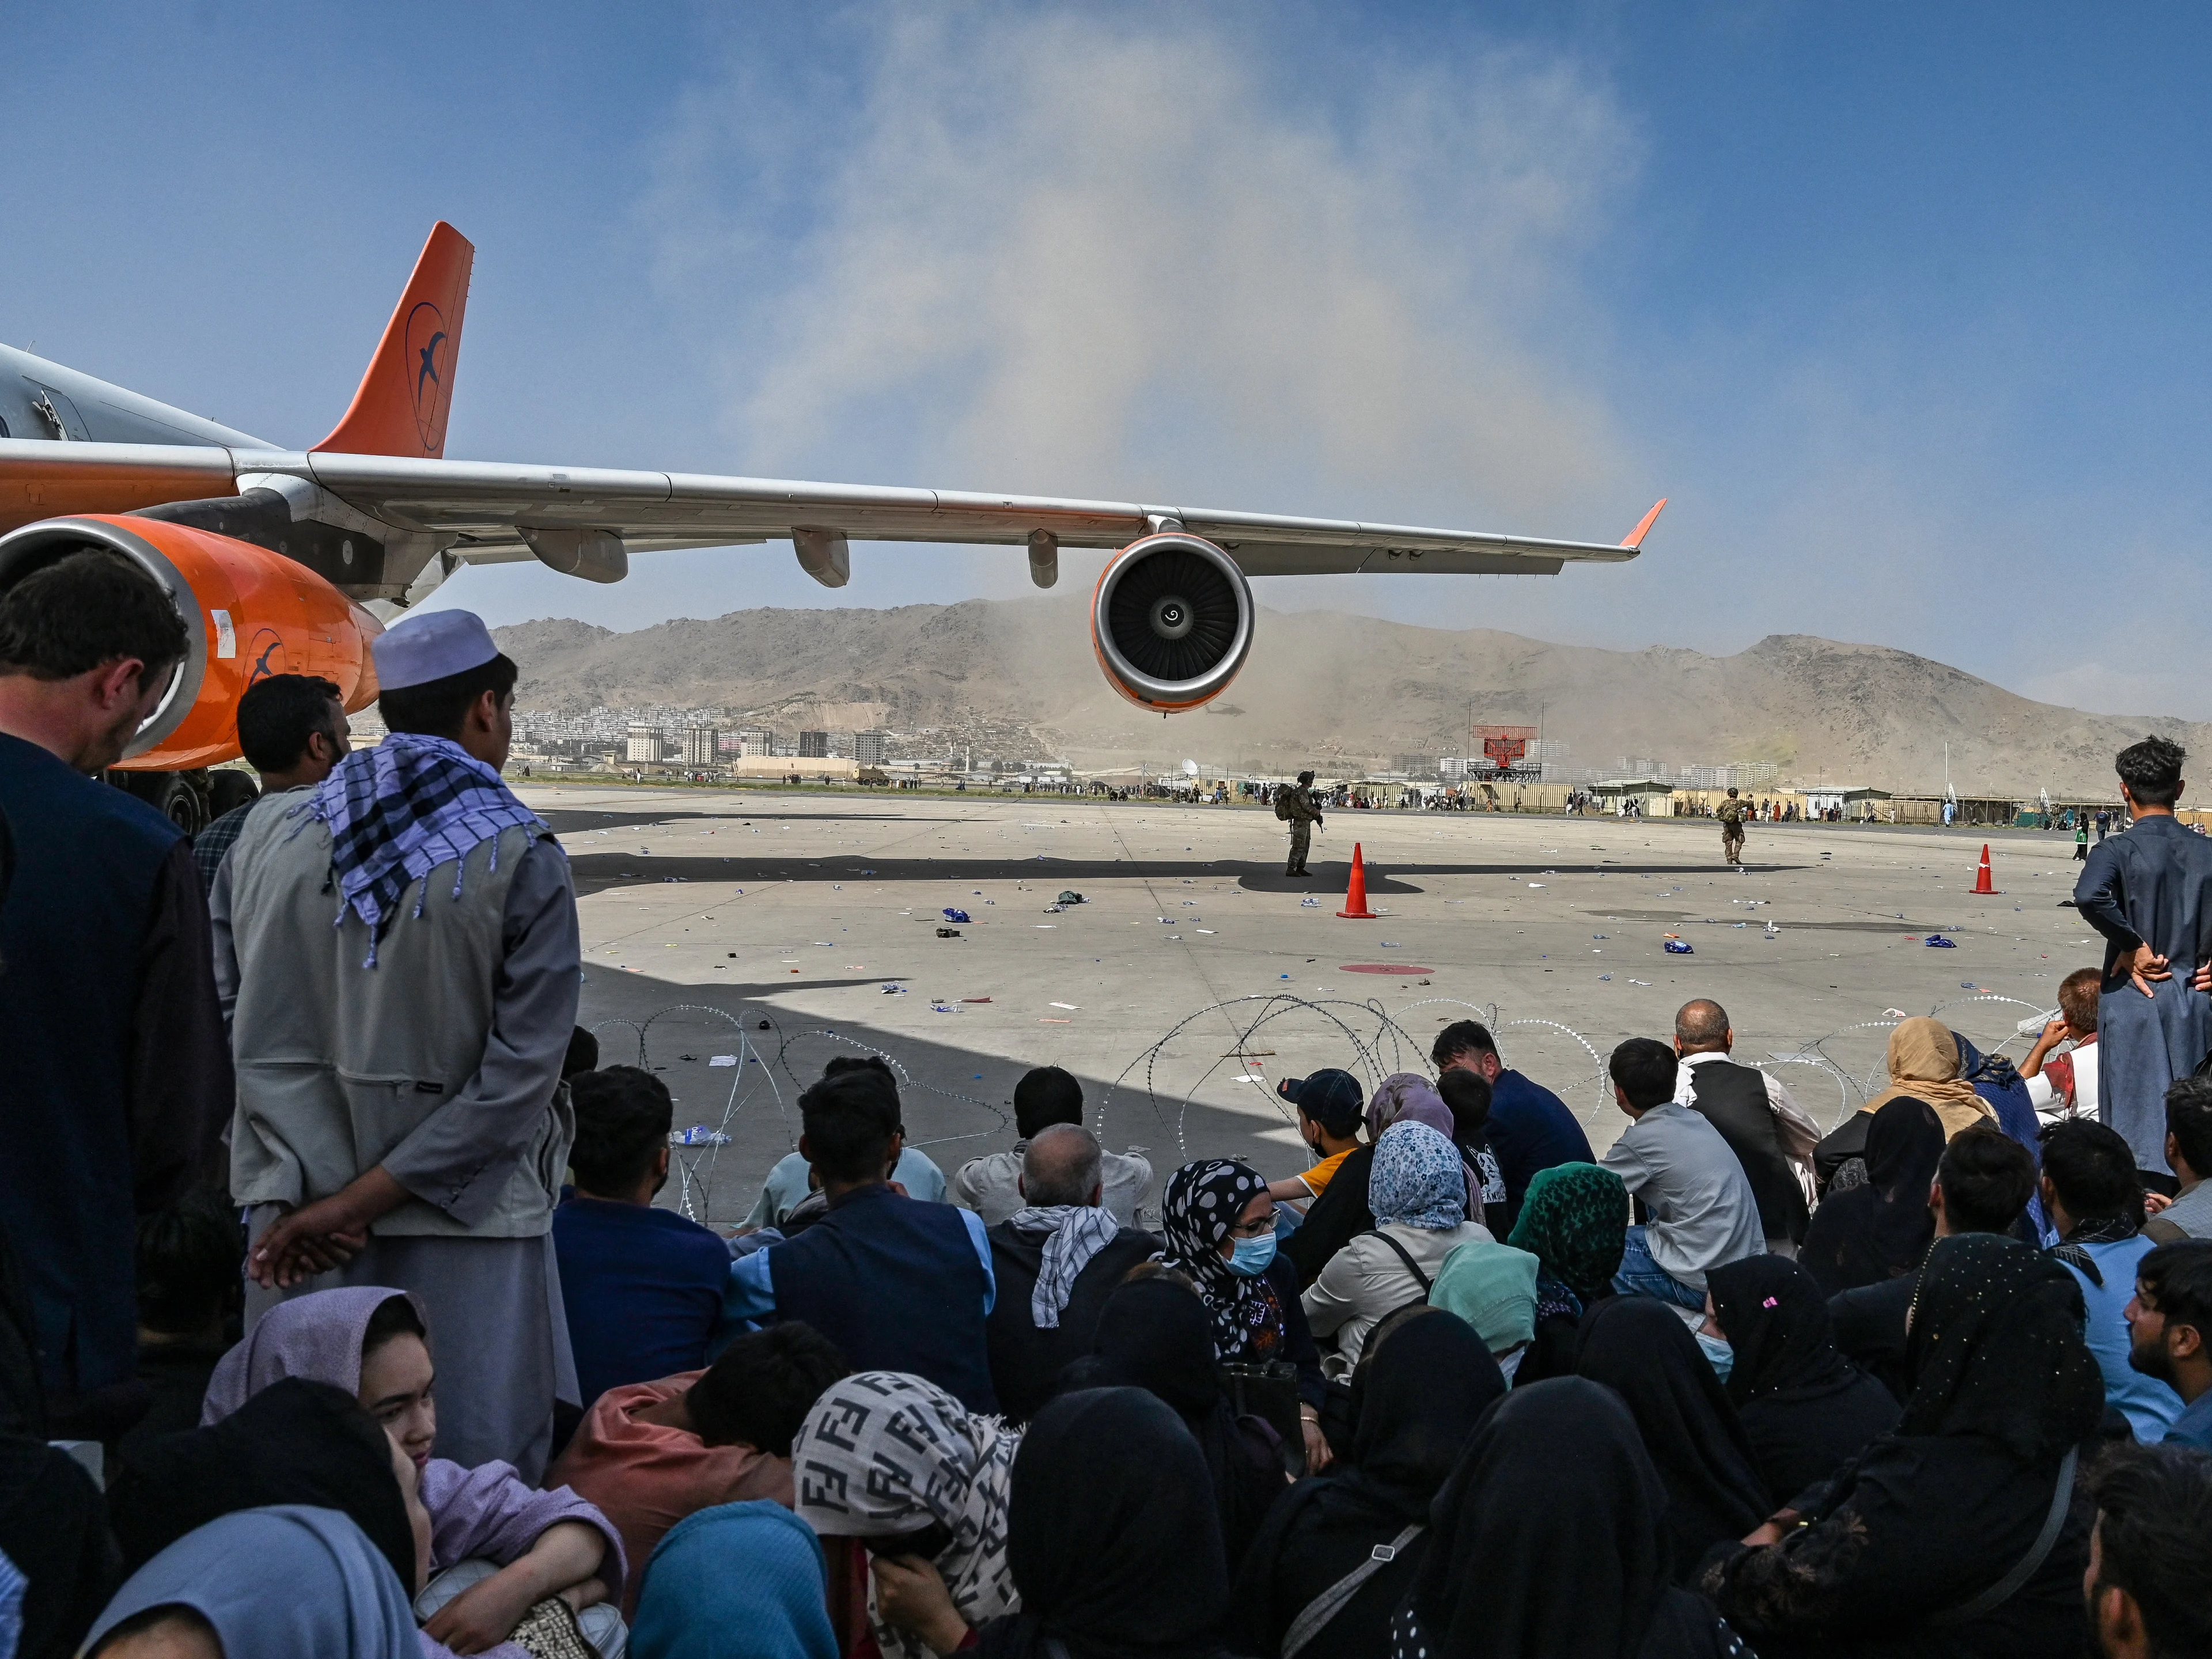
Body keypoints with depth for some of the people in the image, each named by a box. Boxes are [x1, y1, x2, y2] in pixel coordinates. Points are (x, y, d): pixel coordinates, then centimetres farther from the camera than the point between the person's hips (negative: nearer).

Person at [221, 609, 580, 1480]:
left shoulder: (267, 837, 3)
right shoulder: (521, 857, -9)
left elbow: (250, 1036, -2)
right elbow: (520, 1071, -14)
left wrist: (305, 1197, -6)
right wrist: (363, 1200, -10)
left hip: (298, 1215, 5)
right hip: (464, 1219, -4)